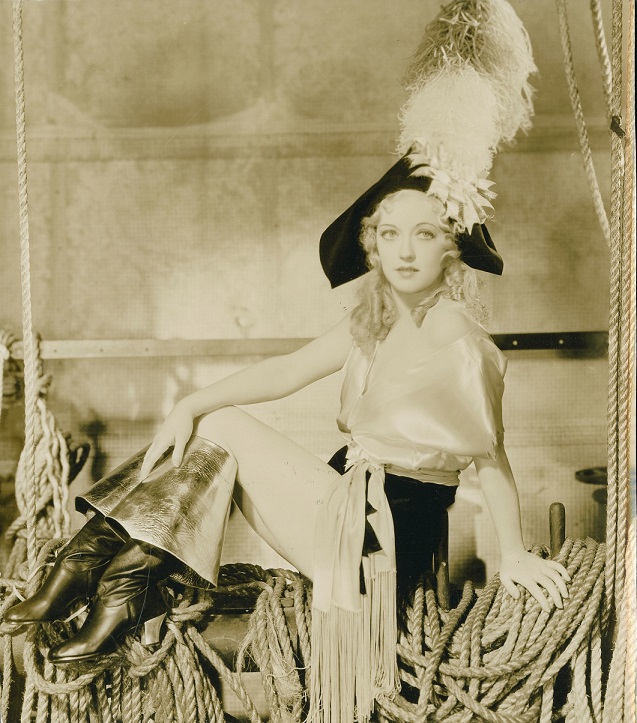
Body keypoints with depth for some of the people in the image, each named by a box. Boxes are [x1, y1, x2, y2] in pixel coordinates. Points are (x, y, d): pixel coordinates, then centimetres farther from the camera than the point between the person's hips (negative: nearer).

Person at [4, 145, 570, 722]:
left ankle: (126, 590, 1)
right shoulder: (372, 323, 5)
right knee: (212, 424, 1)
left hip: (388, 536, -8)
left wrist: (515, 555, -6)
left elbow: (492, 454, -12)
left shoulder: (461, 343, -18)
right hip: (351, 504, 8)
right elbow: (286, 373, 0)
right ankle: (85, 565, -2)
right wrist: (190, 407, -9)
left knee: (225, 429, -9)